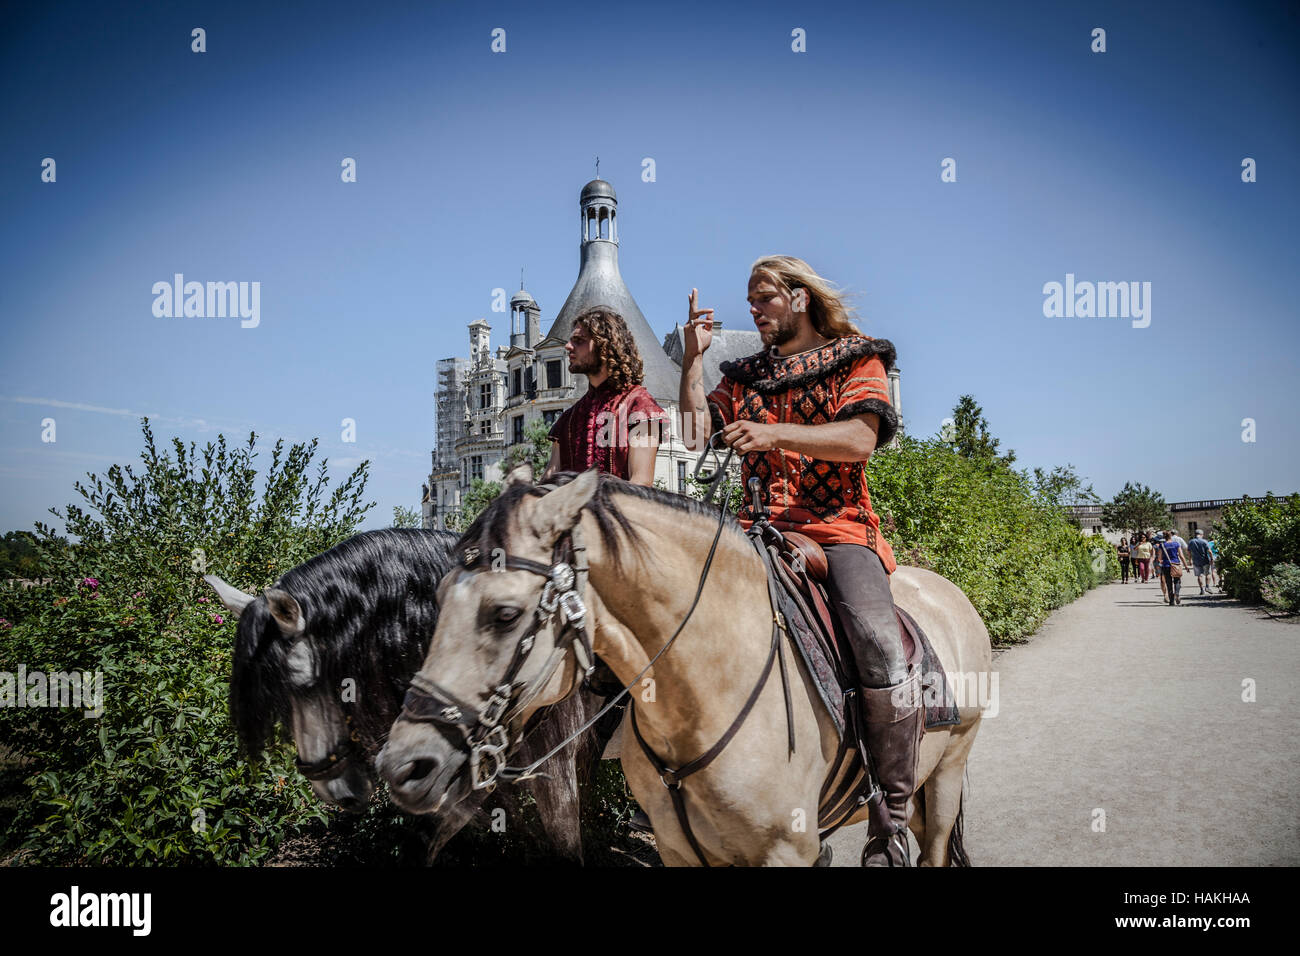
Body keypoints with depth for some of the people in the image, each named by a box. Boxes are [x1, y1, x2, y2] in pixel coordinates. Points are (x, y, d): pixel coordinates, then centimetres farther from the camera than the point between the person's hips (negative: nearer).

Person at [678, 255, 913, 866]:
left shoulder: (858, 360, 11)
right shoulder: (746, 378, 23)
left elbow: (859, 440, -8)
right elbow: (696, 434, 9)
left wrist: (776, 433, -21)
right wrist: (692, 358, 7)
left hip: (838, 528, -4)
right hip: (757, 533, 4)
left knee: (882, 657, -28)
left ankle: (892, 816, -9)